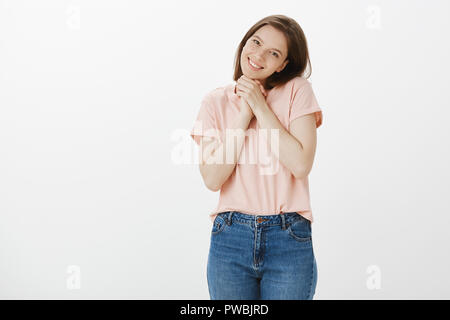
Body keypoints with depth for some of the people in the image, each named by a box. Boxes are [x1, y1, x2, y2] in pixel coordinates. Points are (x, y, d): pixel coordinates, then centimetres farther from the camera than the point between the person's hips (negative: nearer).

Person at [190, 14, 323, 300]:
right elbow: (212, 178, -7)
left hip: (289, 242, -1)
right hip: (231, 238, 1)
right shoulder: (216, 101, 5)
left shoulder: (297, 90, 1)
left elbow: (301, 164, -12)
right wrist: (244, 115, -8)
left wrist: (261, 107, -9)